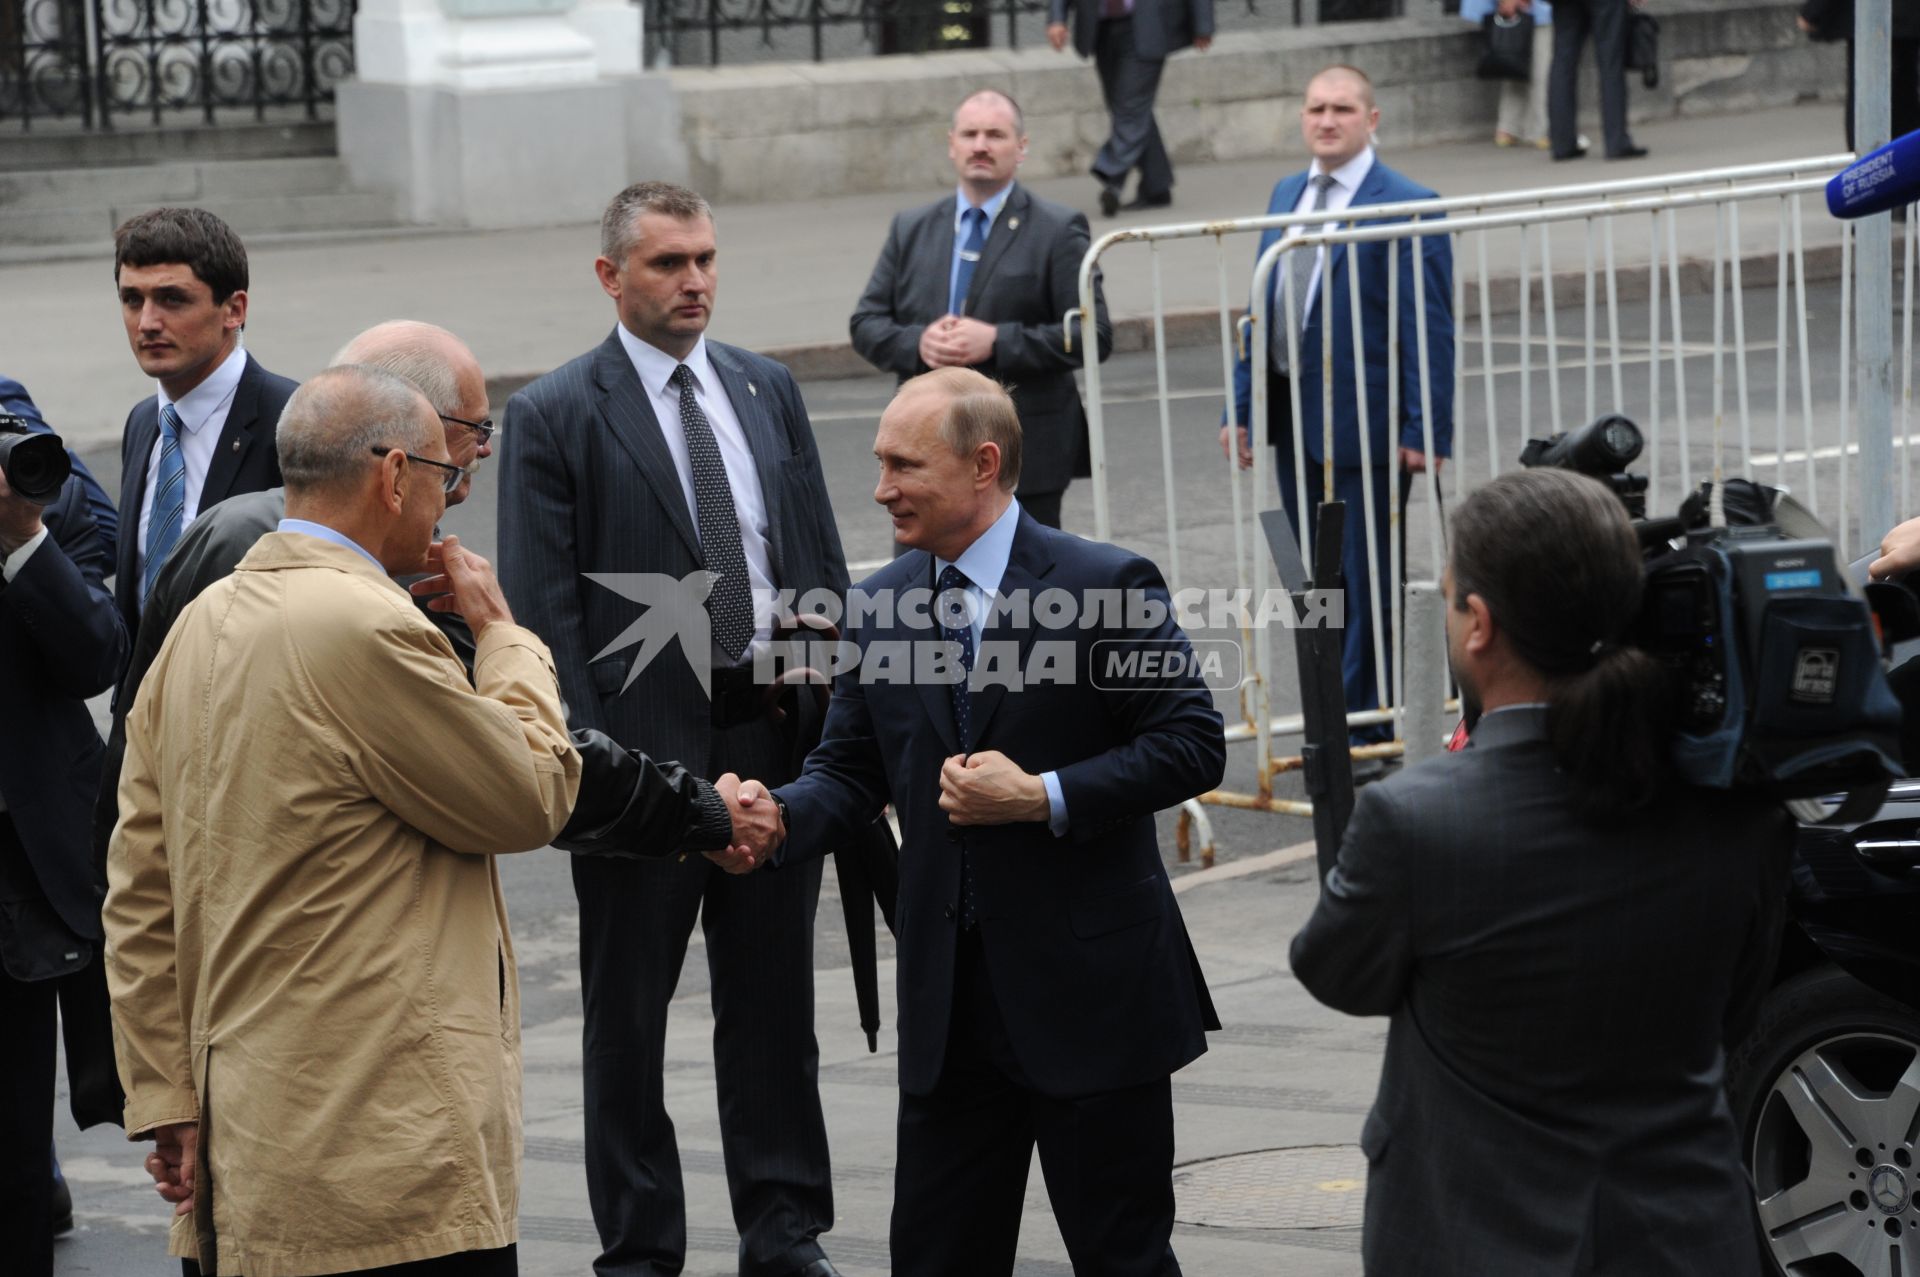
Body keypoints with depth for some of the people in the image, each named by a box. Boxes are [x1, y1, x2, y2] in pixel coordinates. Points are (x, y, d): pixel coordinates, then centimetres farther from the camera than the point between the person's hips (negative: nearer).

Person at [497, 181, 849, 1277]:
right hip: (644, 744, -4)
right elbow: (544, 608, -8)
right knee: (628, 1015, 5)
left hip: (776, 734, 4)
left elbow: (821, 561, 12)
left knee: (774, 1000, 12)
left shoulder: (769, 391, 10)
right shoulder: (556, 416, -5)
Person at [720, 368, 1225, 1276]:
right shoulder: (880, 606, 8)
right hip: (949, 994, 5)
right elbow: (850, 768, 11)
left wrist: (1041, 798, -19)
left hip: (1088, 990, -5)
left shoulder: (1104, 586, -9)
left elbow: (1192, 745, -11)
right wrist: (781, 818, -10)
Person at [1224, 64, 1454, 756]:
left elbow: (1430, 329, -12)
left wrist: (1425, 433, -16)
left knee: (1366, 585, 1)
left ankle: (1363, 730, 8)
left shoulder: (1406, 206, -10)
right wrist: (1243, 406, 10)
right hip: (1293, 421, 7)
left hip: (1363, 424, -7)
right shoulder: (1286, 196, 12)